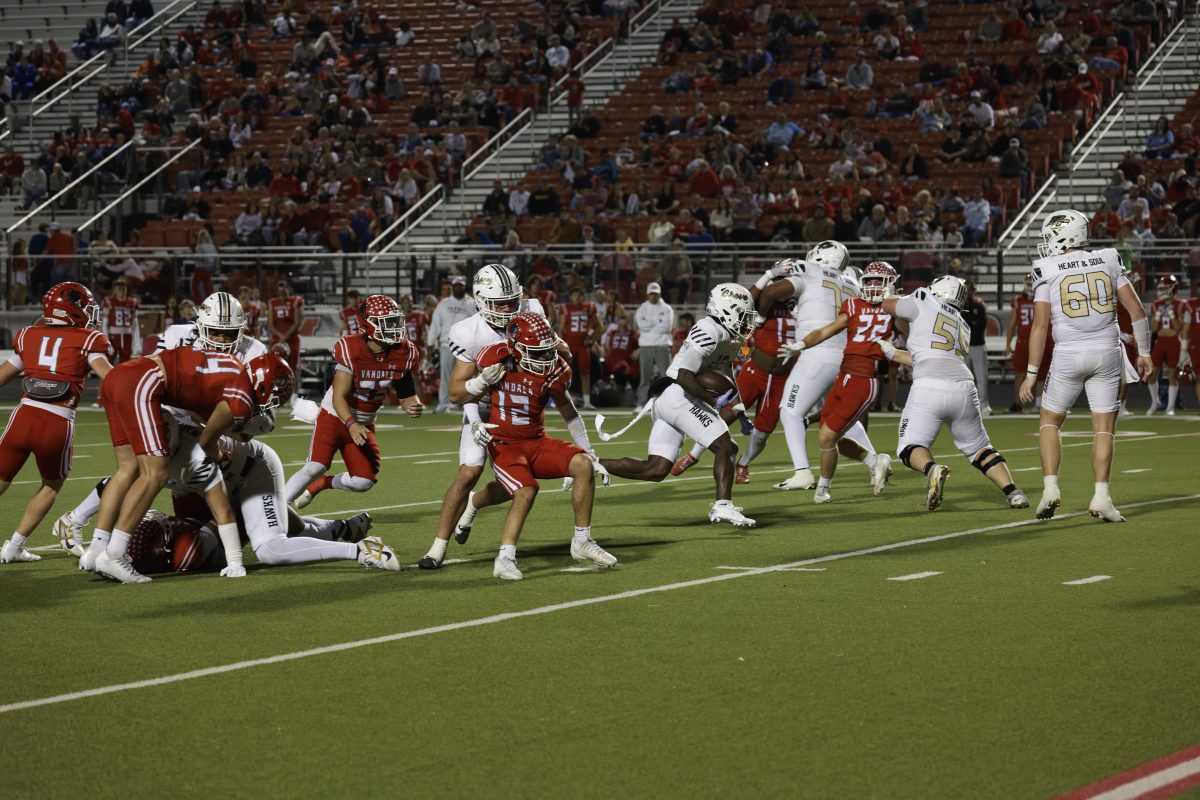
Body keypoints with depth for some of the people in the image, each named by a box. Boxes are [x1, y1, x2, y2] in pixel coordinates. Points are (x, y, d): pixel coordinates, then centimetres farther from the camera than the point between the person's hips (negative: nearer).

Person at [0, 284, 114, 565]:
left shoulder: (29, 335, 14)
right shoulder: (87, 340, 3)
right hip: (57, 425, -2)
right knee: (52, 486, 23)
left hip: (23, 415, 2)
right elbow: (108, 375, -10)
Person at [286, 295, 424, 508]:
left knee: (364, 481, -2)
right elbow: (339, 397, -25)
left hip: (363, 424, 5)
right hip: (335, 416, -5)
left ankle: (317, 485, 24)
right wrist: (351, 425, -40)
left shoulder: (403, 355, -10)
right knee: (314, 468, -20)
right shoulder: (350, 350, -25)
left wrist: (413, 406, -23)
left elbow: (405, 393, 1)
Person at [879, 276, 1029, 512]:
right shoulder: (963, 327, 26)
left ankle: (931, 468, -26)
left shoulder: (923, 303, 9)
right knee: (977, 447, 20)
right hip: (963, 388, 5)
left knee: (910, 448, 5)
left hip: (929, 388, -5)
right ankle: (1012, 492, 5)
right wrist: (893, 354, 38)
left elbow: (886, 305, 25)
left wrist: (906, 299, 45)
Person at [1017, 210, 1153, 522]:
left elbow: (1040, 326, -6)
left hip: (1069, 355, -2)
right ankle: (1101, 497, -4)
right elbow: (1136, 310, 4)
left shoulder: (1048, 271, -2)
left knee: (1050, 422, 15)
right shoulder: (1108, 262, 7)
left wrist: (1031, 374, -2)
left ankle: (1050, 488, 1)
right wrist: (1144, 352, 12)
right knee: (1103, 429, 7)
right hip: (1107, 354, 2)